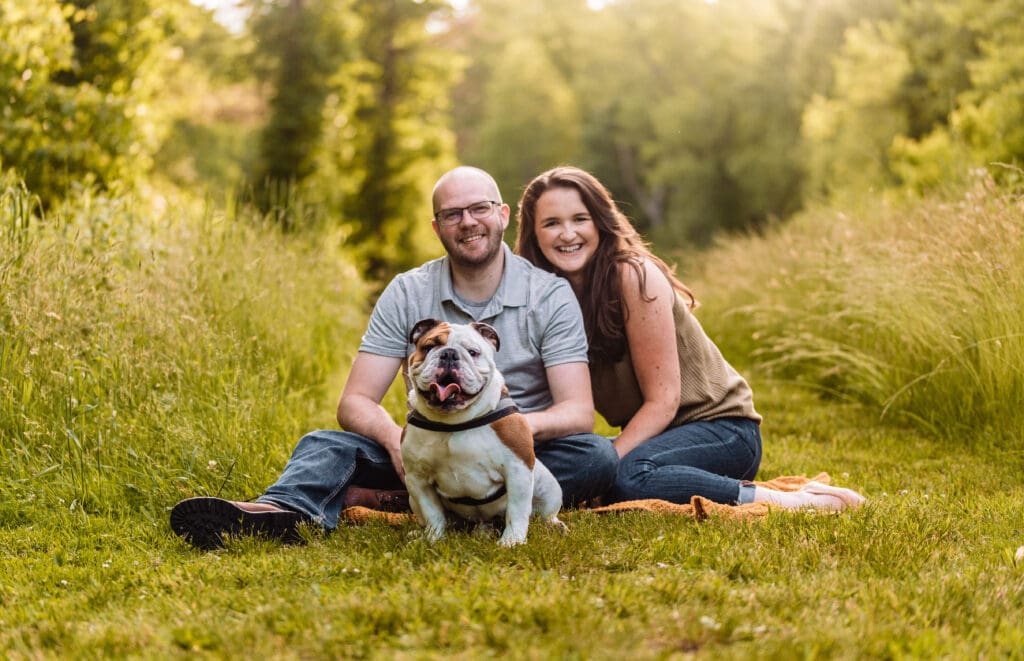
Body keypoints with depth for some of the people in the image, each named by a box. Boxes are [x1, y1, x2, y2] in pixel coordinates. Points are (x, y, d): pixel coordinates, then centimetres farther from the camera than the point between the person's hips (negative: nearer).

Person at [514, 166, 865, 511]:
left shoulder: (634, 277, -17)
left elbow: (662, 400, -18)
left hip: (723, 429, -7)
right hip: (656, 433, 7)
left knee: (629, 474, -34)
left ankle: (784, 501, -21)